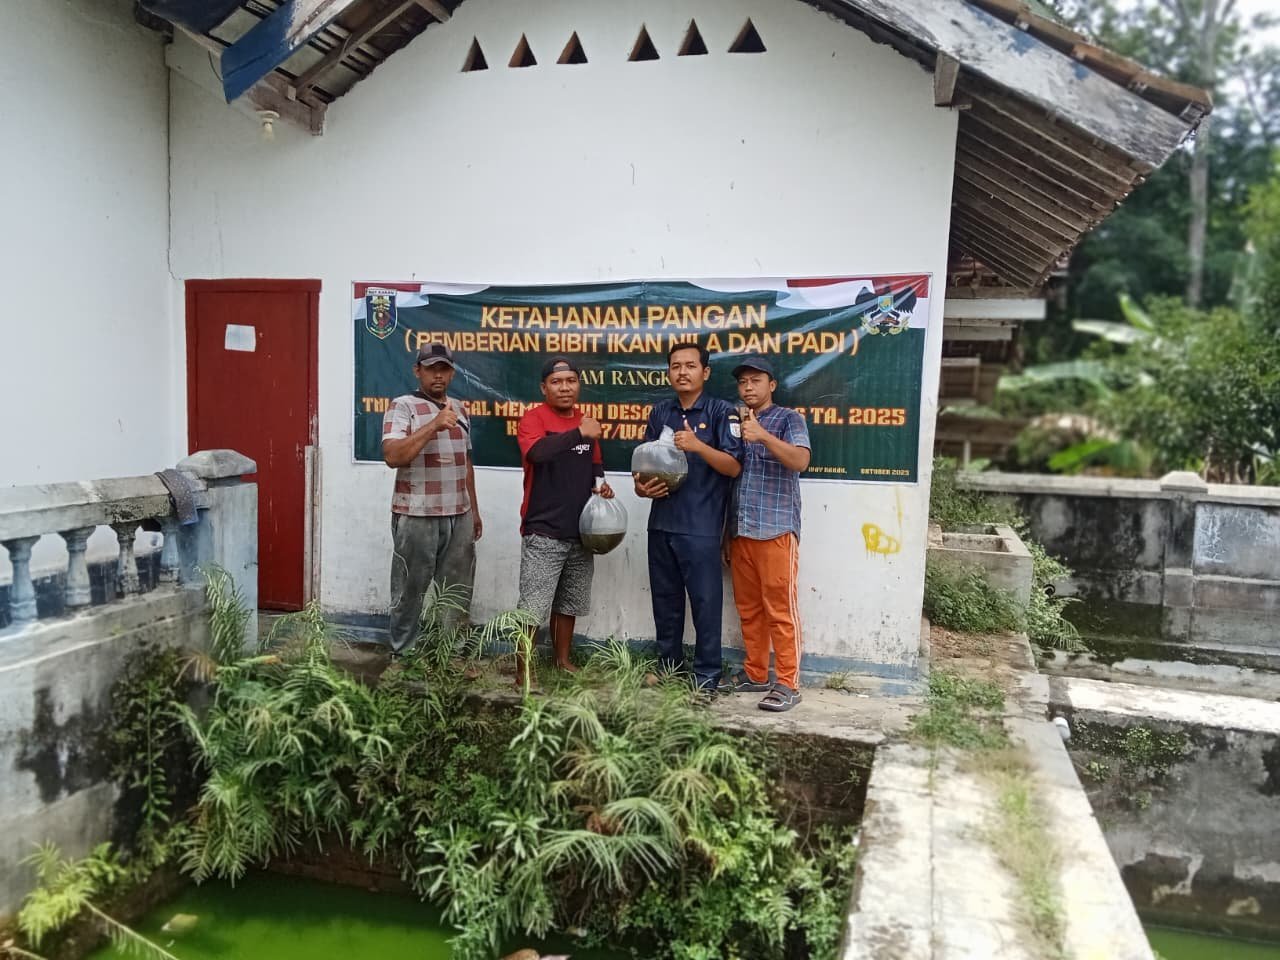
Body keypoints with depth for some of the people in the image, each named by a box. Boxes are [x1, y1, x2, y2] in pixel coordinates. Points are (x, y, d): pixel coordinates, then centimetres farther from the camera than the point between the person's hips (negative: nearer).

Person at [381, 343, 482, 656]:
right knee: (410, 592, 4)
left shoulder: (459, 408, 14)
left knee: (459, 592, 11)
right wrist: (434, 425, -25)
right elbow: (392, 456, -20)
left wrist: (474, 510, 19)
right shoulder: (403, 406, -6)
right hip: (417, 517, -6)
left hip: (459, 517, 6)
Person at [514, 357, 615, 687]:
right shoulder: (534, 418, -8)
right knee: (532, 608, -6)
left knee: (568, 602, 17)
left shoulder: (585, 421, 12)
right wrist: (579, 433, -32)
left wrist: (601, 483, 4)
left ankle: (562, 660, 31)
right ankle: (523, 673, 3)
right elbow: (536, 452, -30)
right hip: (543, 532, -6)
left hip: (580, 531, 6)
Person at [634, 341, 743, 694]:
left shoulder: (722, 412, -3)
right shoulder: (660, 412, 12)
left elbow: (733, 467, -10)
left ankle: (706, 678, 13)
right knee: (665, 600, 14)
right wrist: (642, 486, -5)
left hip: (701, 527, -5)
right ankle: (668, 669, 29)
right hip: (661, 522, 5)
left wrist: (698, 445, -24)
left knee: (705, 602, 0)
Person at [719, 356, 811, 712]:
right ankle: (755, 674, 22)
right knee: (748, 608, 11)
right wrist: (726, 533, 17)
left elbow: (800, 460, -16)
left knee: (780, 609, -3)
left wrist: (763, 435, -29)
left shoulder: (788, 419, 2)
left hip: (776, 529, -6)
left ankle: (787, 684, 3)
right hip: (739, 531, 6)